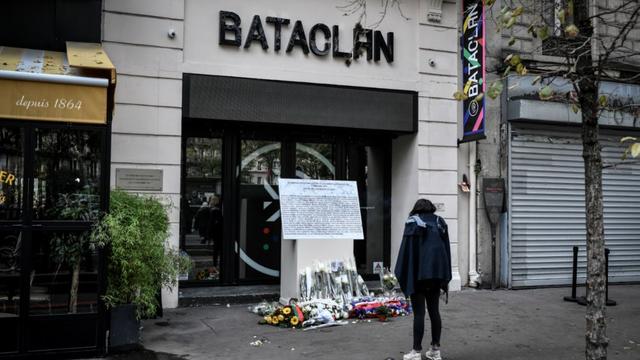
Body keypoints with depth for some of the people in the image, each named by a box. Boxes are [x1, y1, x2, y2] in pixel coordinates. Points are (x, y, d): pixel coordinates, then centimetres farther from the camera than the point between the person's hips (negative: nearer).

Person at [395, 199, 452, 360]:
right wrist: (446, 279, 14)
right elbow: (447, 250, 10)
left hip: (418, 274, -4)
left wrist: (402, 275, -4)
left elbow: (406, 249, -8)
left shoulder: (412, 221, -3)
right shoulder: (440, 222, 9)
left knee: (419, 313, -1)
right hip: (437, 273, 4)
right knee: (434, 311, 13)